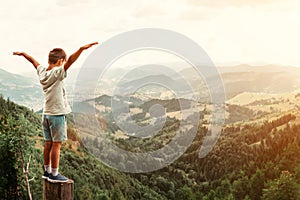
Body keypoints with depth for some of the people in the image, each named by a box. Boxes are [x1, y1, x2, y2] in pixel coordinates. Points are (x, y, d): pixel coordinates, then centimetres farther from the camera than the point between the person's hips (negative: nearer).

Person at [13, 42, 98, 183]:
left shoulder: (42, 72, 4)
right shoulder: (57, 73, -16)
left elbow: (33, 60, 22)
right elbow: (70, 61, -30)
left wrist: (22, 53, 38)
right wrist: (81, 49, -42)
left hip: (46, 113, 8)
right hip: (57, 114, -8)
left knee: (48, 143, 14)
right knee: (56, 144, -2)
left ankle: (47, 171, 22)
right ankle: (54, 174, 2)